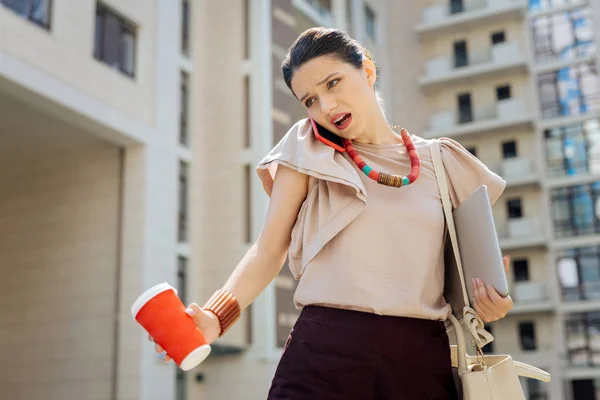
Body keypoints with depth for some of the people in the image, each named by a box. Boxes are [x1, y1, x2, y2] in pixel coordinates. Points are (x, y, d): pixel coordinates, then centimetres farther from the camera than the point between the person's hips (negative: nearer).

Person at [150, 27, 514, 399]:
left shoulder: (438, 163, 11)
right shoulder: (309, 152, 6)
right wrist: (217, 316, -17)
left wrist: (487, 300, -5)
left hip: (423, 355, 3)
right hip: (326, 348, -2)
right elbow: (270, 249, -1)